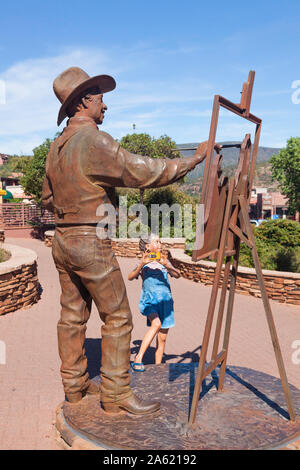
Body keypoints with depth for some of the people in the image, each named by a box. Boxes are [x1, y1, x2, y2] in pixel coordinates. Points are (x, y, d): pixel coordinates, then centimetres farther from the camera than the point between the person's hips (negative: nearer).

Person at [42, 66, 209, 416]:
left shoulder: (56, 146, 12)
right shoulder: (93, 140, -15)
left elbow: (47, 199, 20)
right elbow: (145, 173, -17)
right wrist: (194, 159, -6)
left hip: (62, 240, 9)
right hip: (90, 243, -9)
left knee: (72, 316, 15)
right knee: (117, 318, 0)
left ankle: (74, 384, 27)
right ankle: (115, 394, 9)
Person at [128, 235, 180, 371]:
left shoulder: (165, 261, 11)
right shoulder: (143, 263, 5)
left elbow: (177, 275, -4)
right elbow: (130, 277, -10)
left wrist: (166, 264, -22)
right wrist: (142, 264, -25)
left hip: (165, 300, 3)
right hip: (149, 299, -3)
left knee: (162, 338, 6)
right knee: (156, 324, -30)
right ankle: (138, 358, -24)